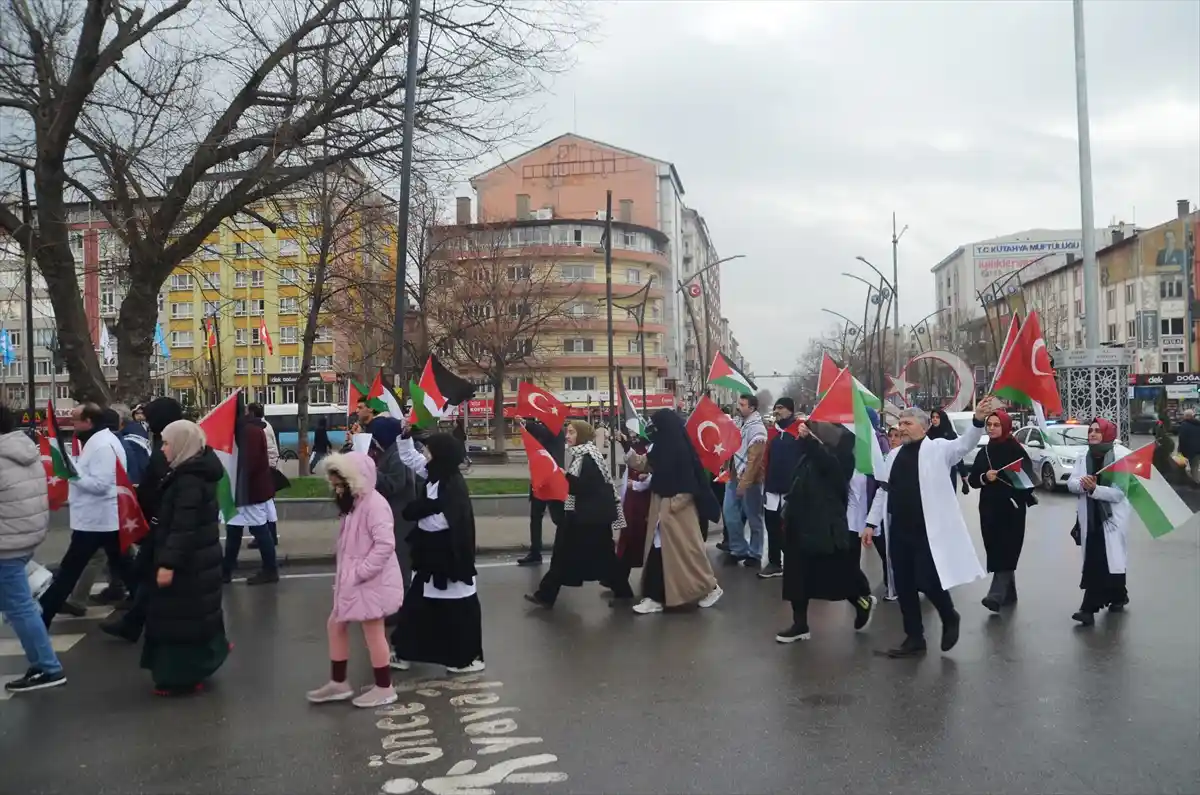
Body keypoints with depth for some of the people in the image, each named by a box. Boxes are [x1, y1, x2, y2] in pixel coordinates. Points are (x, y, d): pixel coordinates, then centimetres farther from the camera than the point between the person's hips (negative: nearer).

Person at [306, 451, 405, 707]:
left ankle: (384, 688, 16)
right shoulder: (354, 504, 12)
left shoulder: (374, 504, -20)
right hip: (353, 582, 10)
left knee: (373, 632, 1)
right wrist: (345, 576, 11)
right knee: (336, 624, 16)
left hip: (372, 583, -10)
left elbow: (385, 544, -29)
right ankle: (338, 683, 29)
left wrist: (360, 572, -25)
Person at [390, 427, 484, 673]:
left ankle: (470, 657, 14)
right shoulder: (436, 474, 3)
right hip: (433, 553, 10)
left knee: (458, 607, 2)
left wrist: (419, 511, -13)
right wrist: (406, 435, 0)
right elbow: (410, 457, 15)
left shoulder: (453, 486, -24)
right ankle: (405, 652, 28)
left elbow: (439, 520, -30)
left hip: (449, 555, -10)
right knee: (417, 602, 16)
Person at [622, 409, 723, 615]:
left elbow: (688, 485, -20)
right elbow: (642, 464, 19)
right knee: (658, 550, 8)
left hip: (677, 508, -9)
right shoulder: (661, 448, 6)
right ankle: (656, 597, 13)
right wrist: (626, 446, 9)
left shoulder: (680, 450, -20)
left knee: (685, 548, 1)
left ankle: (710, 587, 18)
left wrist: (671, 506, -18)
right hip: (661, 505, 9)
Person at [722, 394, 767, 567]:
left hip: (749, 479, -8)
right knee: (731, 515, 9)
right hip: (733, 477, 8)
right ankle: (739, 549, 23)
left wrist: (745, 481, -22)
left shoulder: (756, 428, -14)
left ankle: (754, 554, 15)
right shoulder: (738, 423, 10)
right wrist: (728, 472, 11)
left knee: (753, 518, 5)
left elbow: (754, 458, -19)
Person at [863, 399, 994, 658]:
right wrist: (871, 523, 13)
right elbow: (882, 491, 16)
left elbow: (965, 443, -19)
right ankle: (914, 638, 20)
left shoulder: (938, 449, -2)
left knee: (928, 581, -6)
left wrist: (978, 420, -37)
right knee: (903, 586, 8)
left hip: (928, 530, -5)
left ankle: (949, 619, 25)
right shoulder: (894, 455, 13)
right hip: (898, 531, 6)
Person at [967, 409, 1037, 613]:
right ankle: (1008, 593, 22)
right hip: (989, 507, 6)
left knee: (1006, 551, -9)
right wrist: (985, 477, -10)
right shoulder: (984, 452, 11)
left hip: (1012, 507, -5)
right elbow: (973, 480, 9)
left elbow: (1028, 475, -10)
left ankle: (996, 595, -14)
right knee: (995, 550, 8)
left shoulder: (1015, 449, -5)